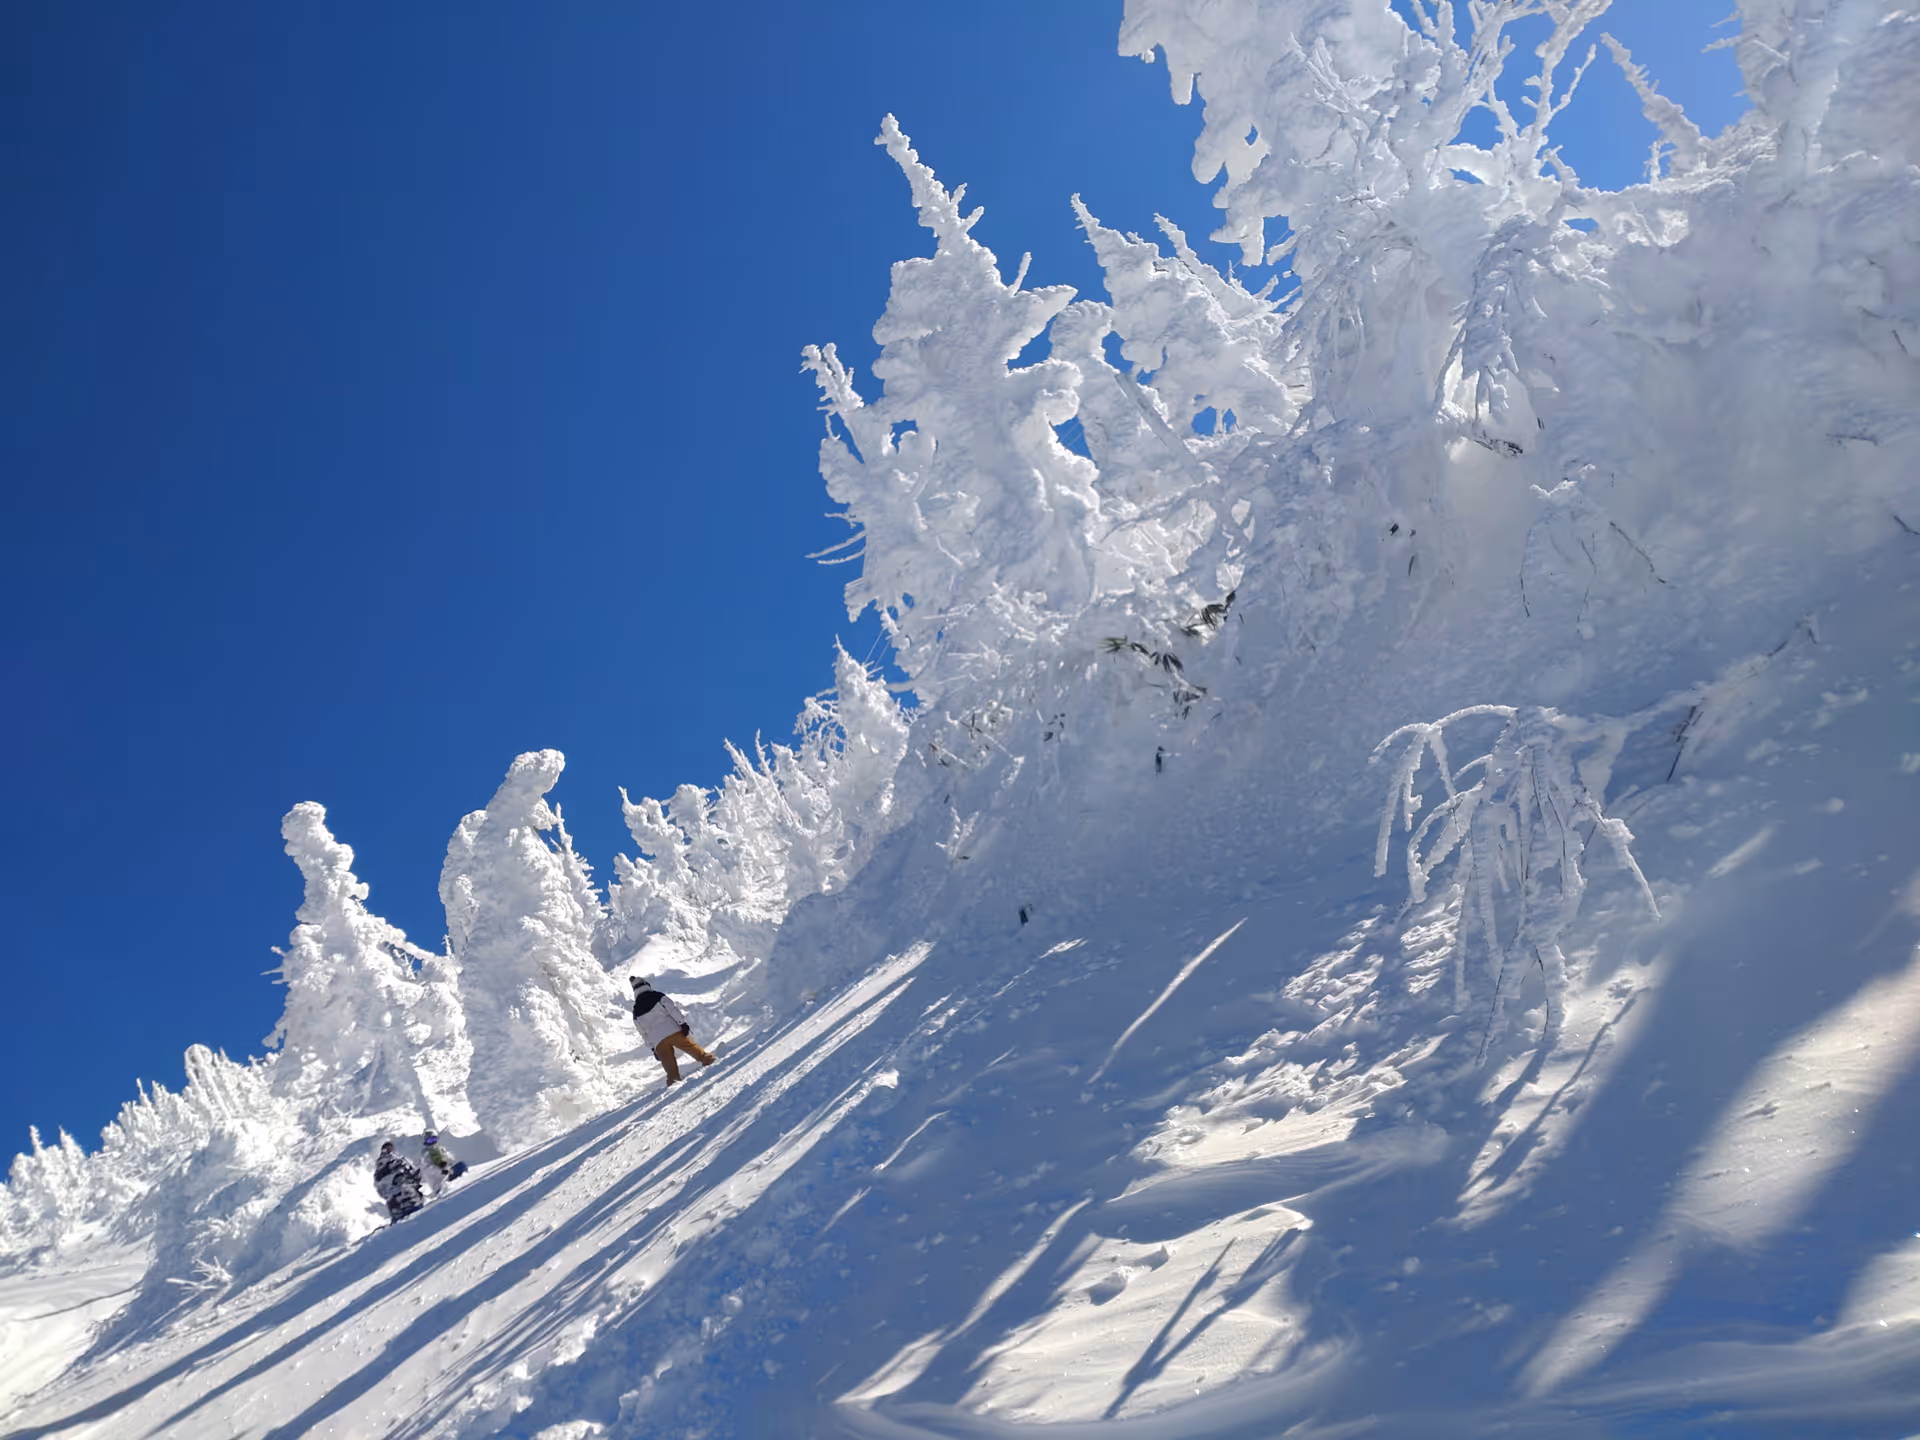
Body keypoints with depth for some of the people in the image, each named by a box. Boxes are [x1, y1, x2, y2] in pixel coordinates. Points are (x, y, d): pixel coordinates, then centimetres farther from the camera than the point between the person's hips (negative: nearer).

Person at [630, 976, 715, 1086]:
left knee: (669, 1064, 5)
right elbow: (673, 1010, -7)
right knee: (690, 1046, 8)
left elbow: (643, 1033, 17)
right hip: (673, 1031, -2)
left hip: (658, 1042, 2)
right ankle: (706, 1058, 6)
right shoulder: (657, 997, 4)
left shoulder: (636, 1012, 15)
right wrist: (682, 1023, -10)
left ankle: (674, 1080, 0)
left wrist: (652, 1048, 22)